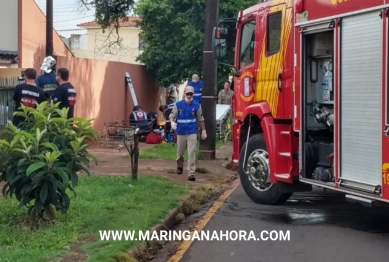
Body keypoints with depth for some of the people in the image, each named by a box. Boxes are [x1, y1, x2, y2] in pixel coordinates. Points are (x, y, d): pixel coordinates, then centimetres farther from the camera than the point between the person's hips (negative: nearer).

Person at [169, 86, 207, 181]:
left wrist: (203, 131, 9)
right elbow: (172, 115, 1)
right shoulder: (178, 104, -2)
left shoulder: (197, 105, -1)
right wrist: (172, 122, -21)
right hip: (181, 132, 1)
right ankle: (179, 166, 44)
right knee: (180, 152, 16)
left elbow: (200, 119, 6)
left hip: (192, 133, -1)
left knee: (191, 153, -10)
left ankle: (191, 173, -10)